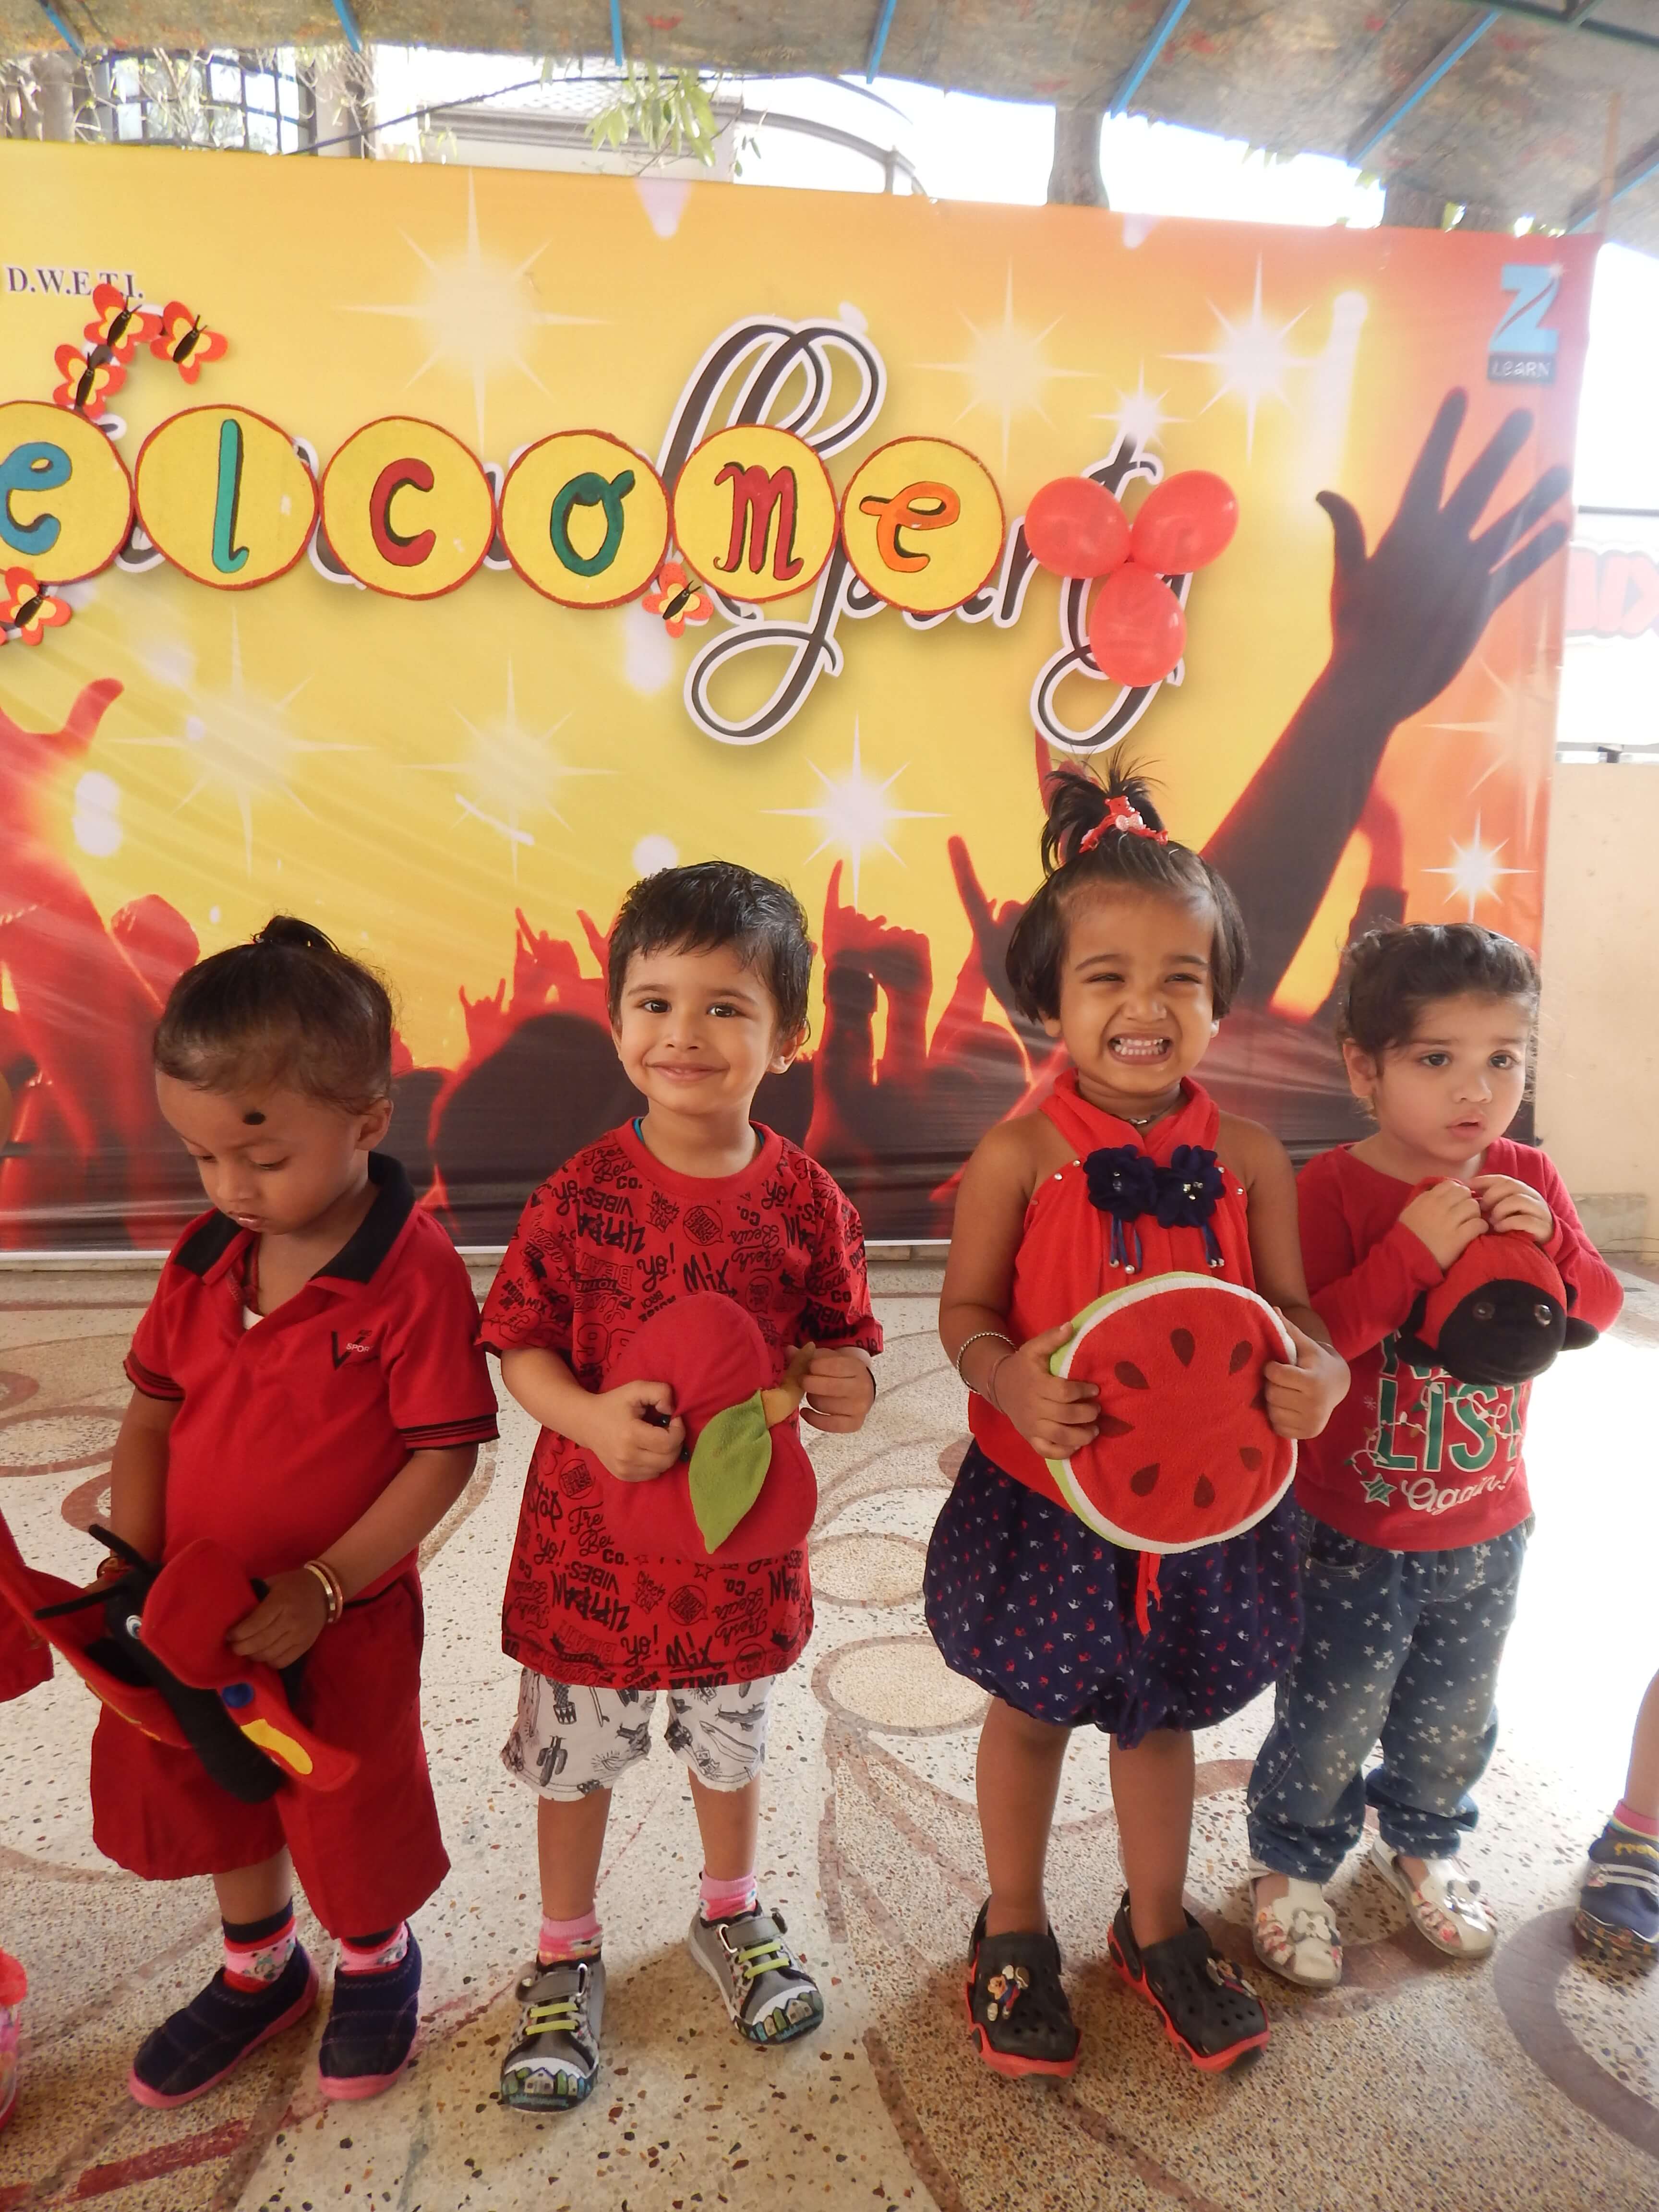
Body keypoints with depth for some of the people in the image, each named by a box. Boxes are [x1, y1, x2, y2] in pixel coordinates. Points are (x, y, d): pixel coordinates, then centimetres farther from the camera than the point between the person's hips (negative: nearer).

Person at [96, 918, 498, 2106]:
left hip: (345, 1619, -5)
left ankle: (379, 1961, 50)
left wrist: (322, 1587, -23)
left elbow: (444, 1458, -22)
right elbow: (152, 1414, 1)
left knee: (351, 1810, 17)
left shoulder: (416, 1274, -24)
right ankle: (262, 1970, 54)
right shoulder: (205, 1259, -6)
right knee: (218, 1791, 25)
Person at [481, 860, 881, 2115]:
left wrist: (847, 1386, -22)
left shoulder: (805, 1199, -12)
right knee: (572, 1752, 18)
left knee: (732, 1741, 25)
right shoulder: (584, 1194, -15)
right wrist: (592, 1417, -27)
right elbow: (520, 1346, -9)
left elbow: (842, 1340, 0)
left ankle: (732, 1916, 54)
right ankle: (567, 1955, 45)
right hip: (593, 1533, -1)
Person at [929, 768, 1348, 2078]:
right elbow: (968, 1308, -9)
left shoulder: (1247, 1157, -9)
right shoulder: (1020, 1157, -17)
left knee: (1162, 1715, 23)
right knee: (1032, 1716, 19)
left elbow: (1288, 1301, 1)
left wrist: (1319, 1368, -21)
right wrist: (1010, 1380, -30)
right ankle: (1016, 1933, 46)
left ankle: (1158, 1927, 51)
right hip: (1042, 1497, -2)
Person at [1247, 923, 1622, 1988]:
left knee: (1456, 1709, 22)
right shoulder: (1336, 1188, -19)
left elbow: (1601, 1310, -2)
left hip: (1489, 1523, 5)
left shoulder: (1527, 1180, -2)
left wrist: (1548, 1243, -21)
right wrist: (1411, 1251, -36)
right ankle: (1294, 1864, 35)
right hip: (1356, 1529, -5)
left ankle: (1424, 1841, 50)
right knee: (1334, 1713, 9)